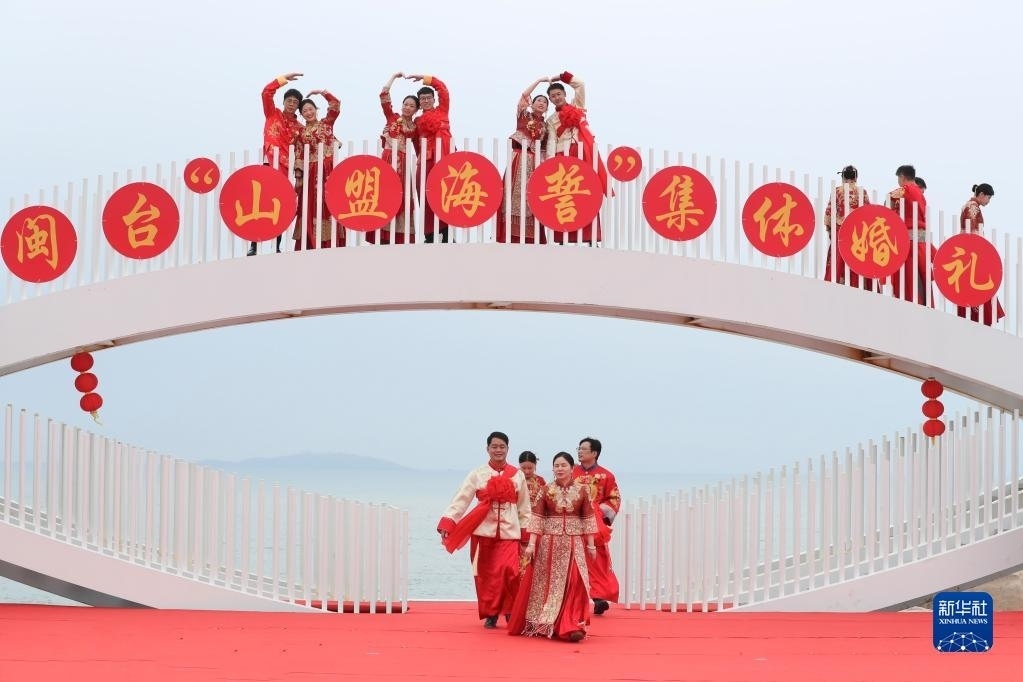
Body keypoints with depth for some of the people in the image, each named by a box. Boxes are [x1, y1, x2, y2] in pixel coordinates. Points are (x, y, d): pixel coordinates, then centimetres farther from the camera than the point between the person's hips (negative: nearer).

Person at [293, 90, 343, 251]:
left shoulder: (326, 123, 10)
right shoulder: (301, 132, 10)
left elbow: (336, 105, -3)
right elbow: (299, 156, 5)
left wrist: (321, 92, 0)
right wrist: (298, 176, -3)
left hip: (329, 169, -1)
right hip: (311, 172, 1)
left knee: (329, 203, -5)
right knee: (312, 205, 0)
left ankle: (329, 242, -7)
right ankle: (310, 243, 0)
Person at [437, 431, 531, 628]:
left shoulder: (517, 476, 6)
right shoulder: (477, 474, 2)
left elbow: (524, 508, 10)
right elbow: (460, 500, -4)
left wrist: (526, 537, 6)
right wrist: (446, 525, -15)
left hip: (509, 532, -1)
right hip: (483, 531, 1)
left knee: (508, 570, -16)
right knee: (486, 575, 2)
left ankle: (510, 611, 3)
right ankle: (490, 614, 17)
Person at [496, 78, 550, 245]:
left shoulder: (545, 126, 18)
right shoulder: (524, 115, 10)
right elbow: (524, 95, -5)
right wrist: (539, 81, 1)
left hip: (534, 162, 3)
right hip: (518, 158, -3)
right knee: (516, 194, -9)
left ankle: (530, 237, -3)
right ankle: (512, 235, -10)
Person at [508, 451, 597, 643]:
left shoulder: (582, 490, 2)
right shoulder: (546, 490, 1)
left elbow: (588, 518, 5)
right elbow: (537, 518, -1)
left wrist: (591, 544, 2)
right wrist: (531, 544, -8)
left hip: (574, 544, 0)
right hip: (549, 543, 0)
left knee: (574, 583, -11)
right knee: (547, 583, 5)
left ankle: (571, 625, -10)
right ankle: (543, 625, 18)